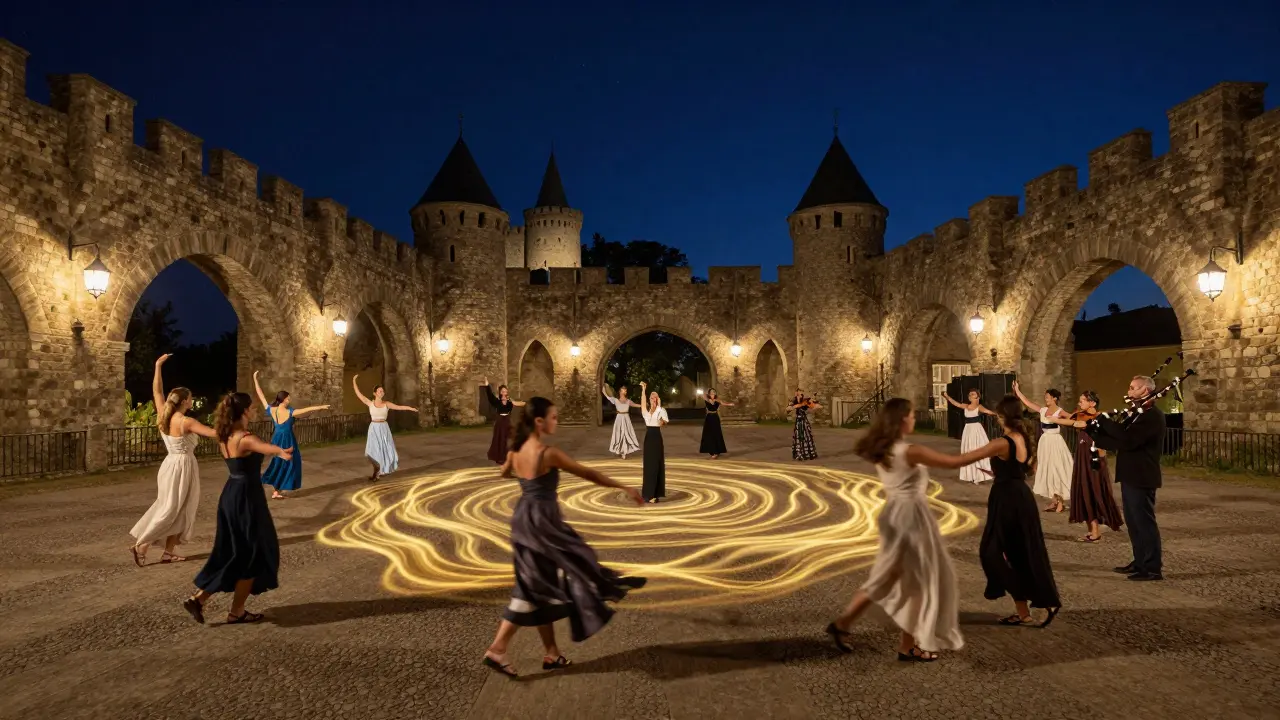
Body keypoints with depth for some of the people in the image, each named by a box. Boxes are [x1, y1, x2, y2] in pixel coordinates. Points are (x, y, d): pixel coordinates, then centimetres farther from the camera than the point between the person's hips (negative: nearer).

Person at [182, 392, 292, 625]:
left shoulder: (224, 437, 4)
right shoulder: (245, 439, -23)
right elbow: (265, 447, -47)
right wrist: (282, 451, -66)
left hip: (230, 496, 9)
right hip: (247, 499, -9)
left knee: (231, 552, 19)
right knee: (253, 554, 6)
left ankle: (198, 598, 14)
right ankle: (236, 611, 15)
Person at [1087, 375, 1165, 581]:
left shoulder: (1153, 416, -15)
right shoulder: (1137, 414, 16)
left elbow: (1127, 440, -27)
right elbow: (1119, 440, 11)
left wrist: (1103, 420, -20)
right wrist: (1097, 435, -5)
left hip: (1141, 478, -10)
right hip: (1131, 477, 10)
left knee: (1145, 522, -1)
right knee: (1134, 522, 16)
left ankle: (1153, 568, 8)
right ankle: (1141, 562, 26)